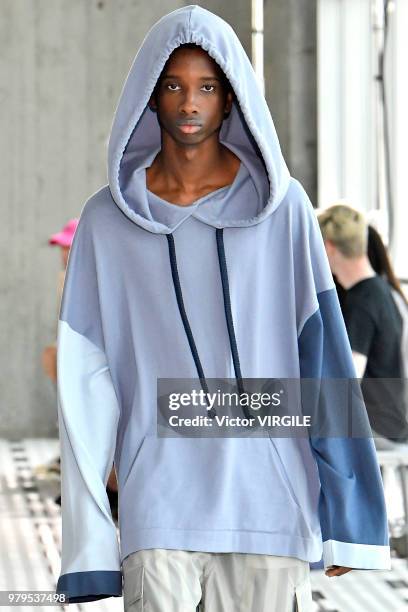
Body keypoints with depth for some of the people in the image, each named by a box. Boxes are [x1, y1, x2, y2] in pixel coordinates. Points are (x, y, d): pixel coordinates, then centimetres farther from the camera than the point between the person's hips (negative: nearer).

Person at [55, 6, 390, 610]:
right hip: (158, 508, 0)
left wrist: (348, 514, -2)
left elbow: (322, 354, 2)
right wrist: (87, 535, 0)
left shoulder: (282, 205, 3)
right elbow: (85, 381, 5)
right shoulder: (107, 220, 5)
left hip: (269, 506, 0)